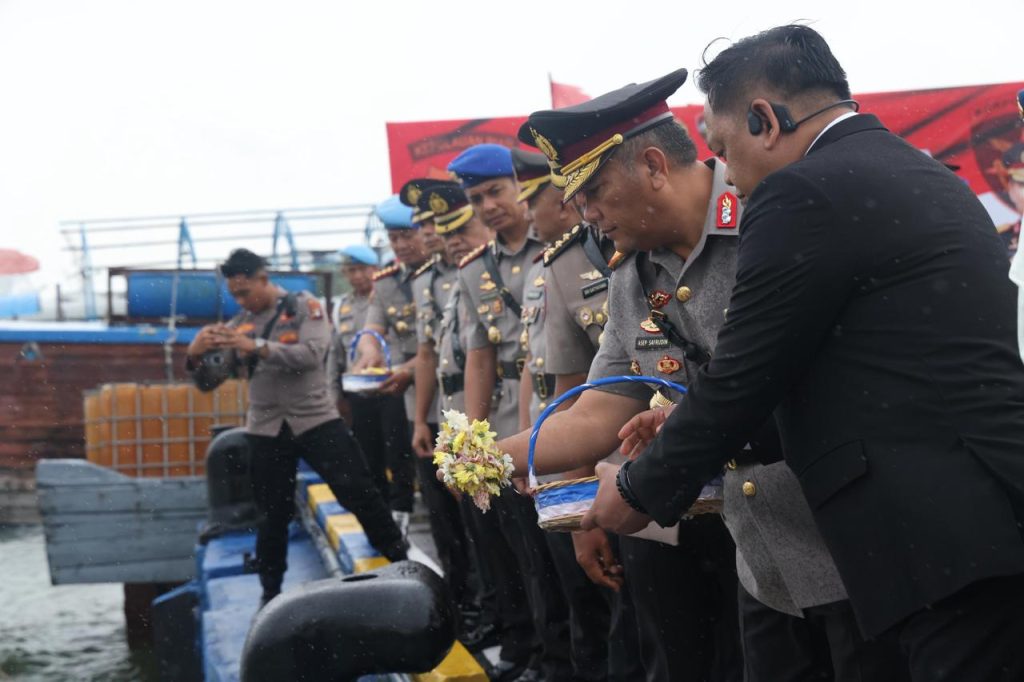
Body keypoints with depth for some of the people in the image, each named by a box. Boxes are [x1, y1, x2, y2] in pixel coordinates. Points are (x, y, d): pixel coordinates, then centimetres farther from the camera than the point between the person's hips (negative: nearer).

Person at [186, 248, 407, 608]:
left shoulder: (305, 307, -4)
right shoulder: (239, 325, 6)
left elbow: (312, 355, -21)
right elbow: (209, 379, 4)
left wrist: (256, 347, -29)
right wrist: (196, 356, -19)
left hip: (316, 420, -3)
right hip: (266, 430, 3)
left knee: (360, 495, -3)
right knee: (272, 515, 9)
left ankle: (403, 565, 11)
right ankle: (270, 593, 23)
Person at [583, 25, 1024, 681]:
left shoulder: (806, 192, -11)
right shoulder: (924, 177, 18)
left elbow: (739, 380, -7)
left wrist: (641, 491, 8)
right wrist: (686, 429, 26)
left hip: (955, 546, -9)